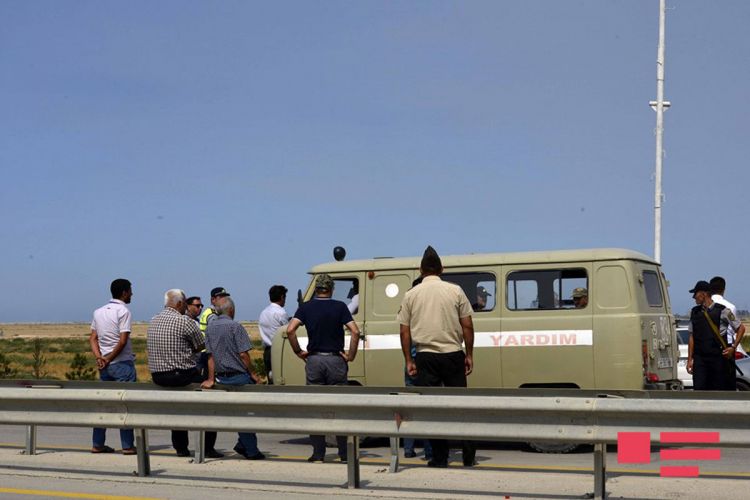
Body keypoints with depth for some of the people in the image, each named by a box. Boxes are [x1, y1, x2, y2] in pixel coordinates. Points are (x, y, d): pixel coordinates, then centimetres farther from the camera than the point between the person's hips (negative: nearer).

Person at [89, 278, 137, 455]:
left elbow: (93, 338, 7)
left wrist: (100, 357, -3)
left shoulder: (98, 312, 12)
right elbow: (123, 341, -17)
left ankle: (98, 444, 14)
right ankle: (127, 445, -1)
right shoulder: (123, 311, -11)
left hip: (105, 366, 7)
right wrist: (109, 358, -8)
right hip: (123, 364, -7)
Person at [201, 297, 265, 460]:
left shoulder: (210, 328, 8)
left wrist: (211, 378, 6)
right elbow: (243, 354, -14)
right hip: (239, 376, -6)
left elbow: (211, 355, 7)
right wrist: (252, 373, -6)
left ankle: (243, 445, 17)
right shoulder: (235, 326, -11)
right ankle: (251, 450, 3)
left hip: (221, 377, 6)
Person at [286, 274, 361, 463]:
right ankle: (344, 453, 7)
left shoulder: (306, 307, 2)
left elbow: (290, 330, -11)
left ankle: (318, 453, 6)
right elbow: (355, 331, -13)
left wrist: (298, 352, 0)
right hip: (335, 360, -1)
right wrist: (351, 355, -4)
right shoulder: (339, 307, -2)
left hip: (314, 360, 1)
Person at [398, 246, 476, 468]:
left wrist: (409, 360, 10)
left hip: (425, 357, 0)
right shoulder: (455, 291, 1)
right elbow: (467, 326, 2)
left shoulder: (411, 295, 3)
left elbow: (405, 331, 4)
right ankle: (469, 457, 8)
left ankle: (440, 458, 5)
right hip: (452, 354, 0)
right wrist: (469, 355, 10)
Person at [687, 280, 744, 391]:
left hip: (718, 358, -3)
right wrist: (690, 359, 10)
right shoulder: (694, 312, 9)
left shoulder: (722, 311, -3)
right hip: (699, 358, 3)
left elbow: (741, 328, 5)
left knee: (719, 389, 4)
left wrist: (733, 347, -4)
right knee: (699, 389, -6)